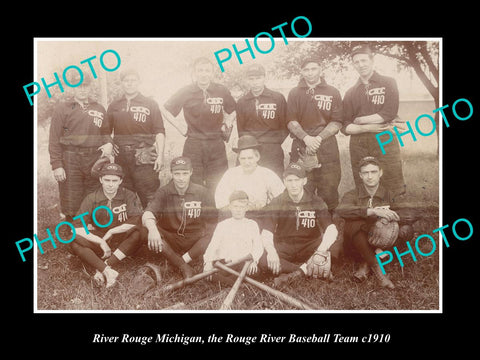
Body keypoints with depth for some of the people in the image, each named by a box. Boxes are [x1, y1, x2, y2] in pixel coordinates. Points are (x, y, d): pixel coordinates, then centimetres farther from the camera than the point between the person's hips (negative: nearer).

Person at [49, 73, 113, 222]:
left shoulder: (99, 108, 15)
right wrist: (56, 165, -8)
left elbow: (105, 132, 23)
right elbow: (54, 139, 0)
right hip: (70, 161, -3)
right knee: (71, 203, -2)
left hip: (95, 160, 3)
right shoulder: (62, 108, 4)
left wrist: (108, 143, 0)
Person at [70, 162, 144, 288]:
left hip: (122, 244, -1)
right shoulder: (91, 199, -3)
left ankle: (104, 267, -33)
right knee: (74, 242, -27)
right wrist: (101, 242, -22)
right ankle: (107, 271, -41)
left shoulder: (129, 196, -5)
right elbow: (77, 228, -12)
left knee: (139, 233, -32)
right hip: (98, 240, 1)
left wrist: (111, 232, -16)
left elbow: (137, 221, -19)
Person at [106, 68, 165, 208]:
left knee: (150, 196, -7)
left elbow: (159, 132, 2)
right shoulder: (114, 106, 16)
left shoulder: (151, 104, 8)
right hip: (120, 156, 3)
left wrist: (160, 155, -7)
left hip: (145, 158, -3)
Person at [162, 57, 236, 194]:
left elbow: (233, 110, 19)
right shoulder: (186, 92, -2)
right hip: (193, 144, -1)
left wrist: (227, 123, 6)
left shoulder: (222, 91, 1)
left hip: (216, 144, 1)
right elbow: (166, 109, 10)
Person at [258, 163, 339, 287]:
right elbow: (266, 234, -13)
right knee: (263, 261, -30)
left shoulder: (316, 202, -4)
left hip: (310, 249, -1)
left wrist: (321, 250, -38)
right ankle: (306, 270, -25)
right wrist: (271, 252, -37)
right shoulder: (276, 204, -3)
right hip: (283, 249, 1)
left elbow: (332, 230, -16)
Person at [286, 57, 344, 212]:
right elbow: (291, 122, 5)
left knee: (329, 193, -2)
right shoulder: (294, 93, 13)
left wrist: (318, 138, -9)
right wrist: (307, 138, -11)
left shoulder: (332, 93, 10)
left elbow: (337, 122, 4)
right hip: (301, 149, 0)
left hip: (327, 148, 0)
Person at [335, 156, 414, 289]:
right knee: (352, 224, -32)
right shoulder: (353, 195, 0)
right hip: (356, 247, -2)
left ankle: (365, 264, -18)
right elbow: (341, 210, -25)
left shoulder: (388, 196, 4)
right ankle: (377, 268, -25)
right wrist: (372, 211, -37)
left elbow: (408, 215, -11)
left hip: (379, 245, 2)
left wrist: (384, 214, -27)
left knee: (406, 230, -22)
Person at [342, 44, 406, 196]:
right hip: (358, 145, 3)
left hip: (385, 142, -3)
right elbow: (345, 127, 6)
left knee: (395, 191, -5)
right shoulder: (350, 92, 14)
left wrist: (359, 120, -3)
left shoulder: (388, 83, 7)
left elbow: (389, 113, -9)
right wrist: (366, 128, -11)